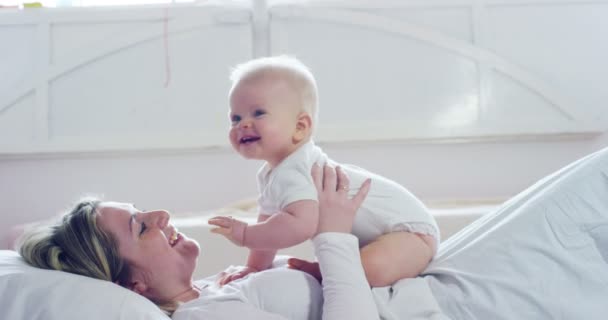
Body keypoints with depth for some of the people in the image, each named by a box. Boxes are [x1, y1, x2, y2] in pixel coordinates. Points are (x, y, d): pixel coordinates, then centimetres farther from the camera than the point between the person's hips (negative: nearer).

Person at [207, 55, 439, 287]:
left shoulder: (289, 174, -30)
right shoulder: (270, 173, 6)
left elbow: (300, 225, -45)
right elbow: (269, 224, 18)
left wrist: (244, 235, -35)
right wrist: (255, 267, 17)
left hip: (407, 227, -10)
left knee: (372, 270, -36)